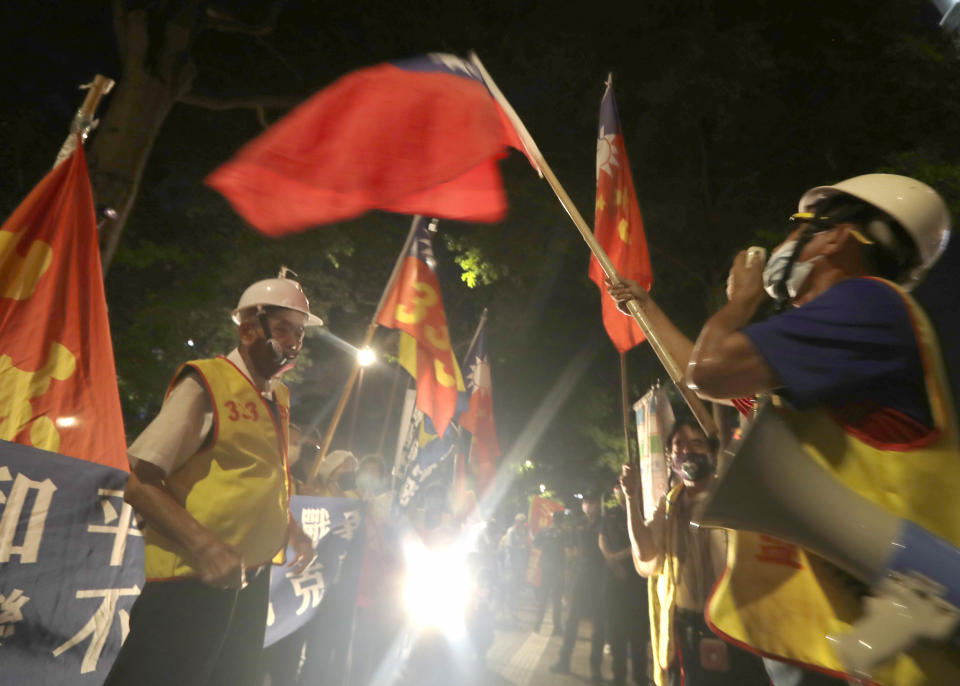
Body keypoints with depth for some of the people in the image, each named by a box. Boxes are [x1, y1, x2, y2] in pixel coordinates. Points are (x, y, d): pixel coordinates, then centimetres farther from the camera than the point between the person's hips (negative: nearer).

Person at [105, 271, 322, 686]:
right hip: (193, 579, -8)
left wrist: (291, 529, 7)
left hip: (253, 577, 8)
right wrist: (204, 546, -26)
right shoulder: (206, 384, -14)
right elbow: (138, 480, -16)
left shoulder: (279, 398, 8)